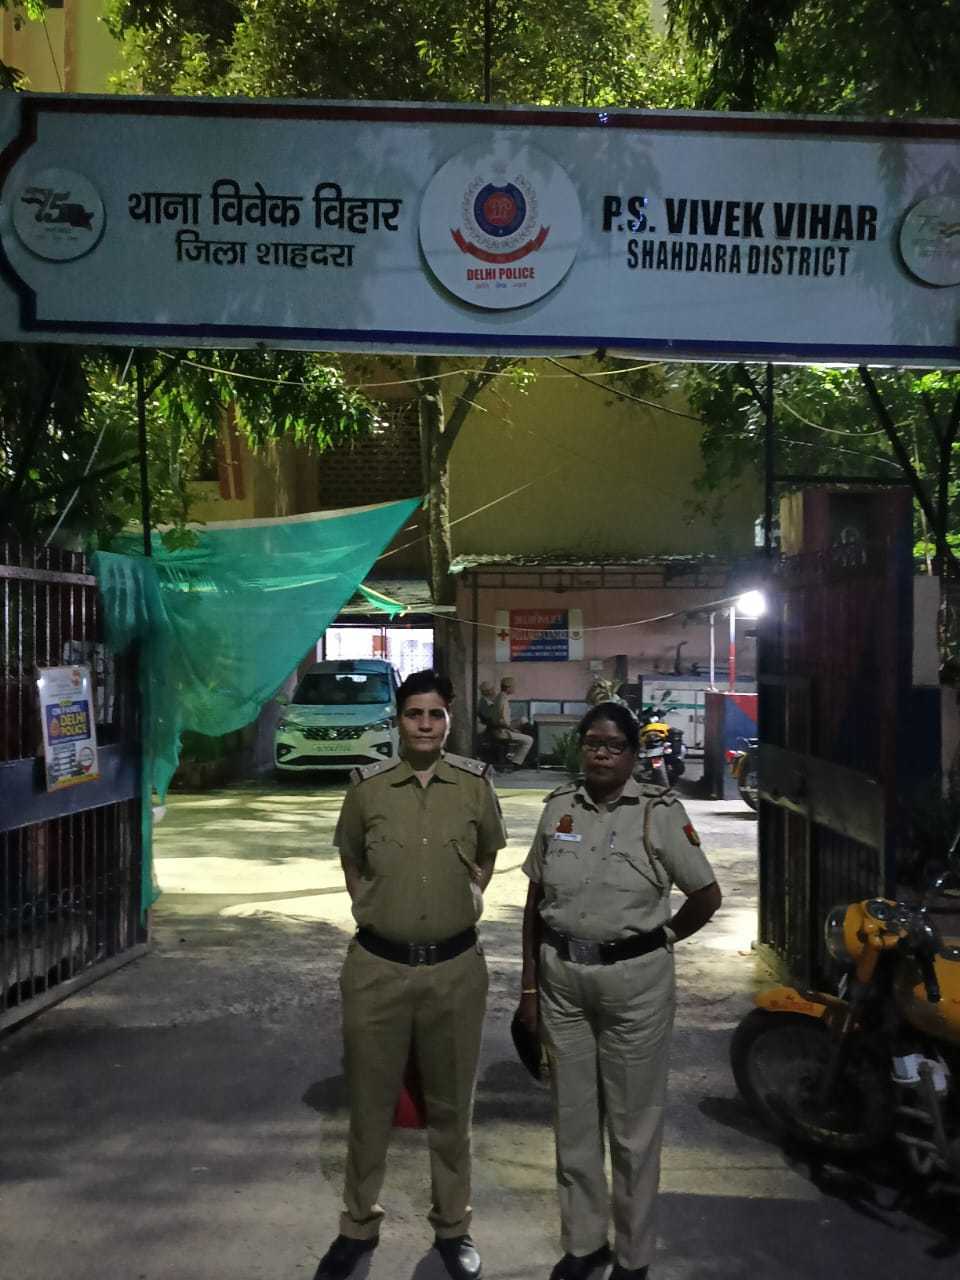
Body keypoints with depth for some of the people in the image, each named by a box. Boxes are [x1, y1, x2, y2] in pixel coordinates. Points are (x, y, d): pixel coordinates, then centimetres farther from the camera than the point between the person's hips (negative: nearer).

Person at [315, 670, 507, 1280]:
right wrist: (368, 909, 7)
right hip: (378, 967, 0)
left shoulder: (475, 783, -2)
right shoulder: (367, 786, -3)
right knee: (370, 1103, 12)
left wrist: (469, 902, 7)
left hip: (456, 966, 0)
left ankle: (453, 1225, 31)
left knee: (451, 1105, 14)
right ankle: (358, 1226, 30)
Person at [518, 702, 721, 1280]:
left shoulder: (659, 811, -10)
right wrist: (530, 984, 7)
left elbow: (707, 895, -4)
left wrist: (660, 938, 2)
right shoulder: (559, 806, 2)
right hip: (562, 978, 4)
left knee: (634, 1122, 9)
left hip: (635, 979, -4)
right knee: (574, 1116, 15)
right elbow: (535, 900, 7)